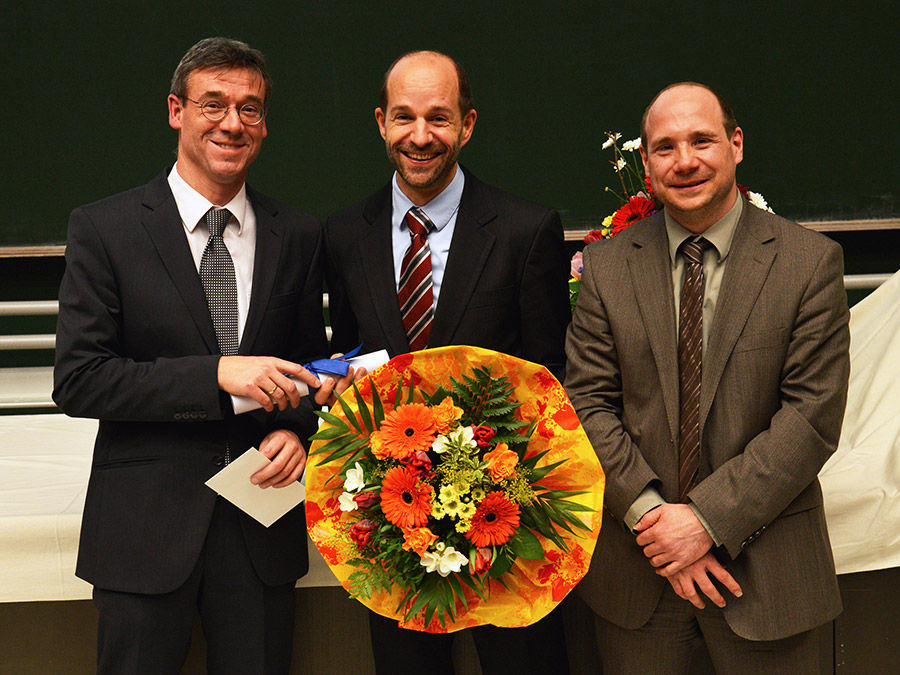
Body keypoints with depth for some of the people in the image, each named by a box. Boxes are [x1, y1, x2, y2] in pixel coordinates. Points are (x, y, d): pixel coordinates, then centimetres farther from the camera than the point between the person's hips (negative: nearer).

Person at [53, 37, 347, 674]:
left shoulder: (298, 235, 6)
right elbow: (77, 380, -10)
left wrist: (295, 429, -7)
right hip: (146, 524, -2)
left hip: (262, 525, 3)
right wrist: (216, 375, -19)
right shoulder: (104, 228, -5)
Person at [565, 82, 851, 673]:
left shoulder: (811, 261, -5)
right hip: (637, 560, 2)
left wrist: (709, 519, -16)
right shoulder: (607, 265, 2)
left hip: (766, 565, -2)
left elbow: (813, 416, -10)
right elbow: (588, 403, -1)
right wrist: (650, 514, -13)